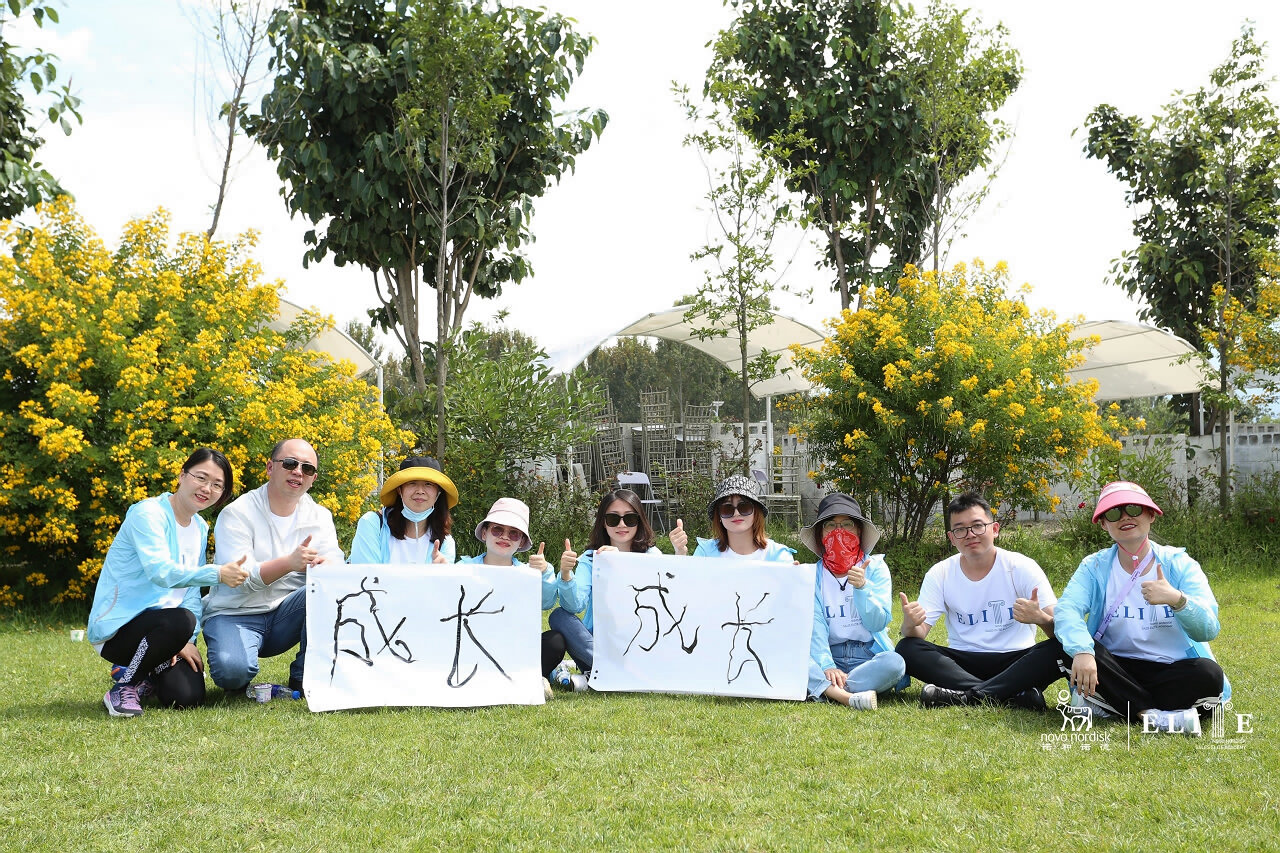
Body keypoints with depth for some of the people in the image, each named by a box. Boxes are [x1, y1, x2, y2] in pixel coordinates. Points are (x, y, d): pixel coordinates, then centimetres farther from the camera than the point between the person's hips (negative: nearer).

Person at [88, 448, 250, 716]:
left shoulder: (201, 528, 12)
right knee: (181, 620, -37)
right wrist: (217, 574, -38)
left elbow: (192, 592, 11)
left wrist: (187, 640, -5)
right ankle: (124, 688, -12)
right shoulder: (148, 513, -13)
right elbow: (160, 572, -28)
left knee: (188, 697, -16)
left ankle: (146, 677, 19)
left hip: (159, 628, 7)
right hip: (117, 626, -7)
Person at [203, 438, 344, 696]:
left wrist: (325, 565, -35)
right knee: (232, 669, -35)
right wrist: (289, 563, -37)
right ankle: (238, 679, 5)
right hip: (236, 614, -4)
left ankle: (306, 675, -9)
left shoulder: (320, 517, 6)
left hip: (286, 616, 4)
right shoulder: (237, 513, -8)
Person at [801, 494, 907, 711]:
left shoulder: (875, 567, 6)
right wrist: (826, 667, -21)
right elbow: (815, 626, -5)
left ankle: (825, 689, -30)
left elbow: (878, 622, -4)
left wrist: (862, 588, -21)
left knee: (894, 662, -34)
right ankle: (847, 697, -41)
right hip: (828, 655, 0)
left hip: (869, 657, 0)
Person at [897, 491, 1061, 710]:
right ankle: (1017, 694, -29)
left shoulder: (1023, 567, -5)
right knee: (907, 648, -23)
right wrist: (910, 624, -31)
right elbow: (919, 633, -6)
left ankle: (969, 695, -32)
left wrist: (1040, 618, -36)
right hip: (963, 663, 2)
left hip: (1015, 661, -2)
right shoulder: (939, 575, 1)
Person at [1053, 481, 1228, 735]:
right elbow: (1066, 610, -20)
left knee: (1208, 673, -31)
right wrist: (1081, 651, -41)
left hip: (1172, 671, -1)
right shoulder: (1094, 567, 0)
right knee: (1072, 650, -28)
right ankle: (1153, 715, -28)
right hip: (1116, 671, 1)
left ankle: (1118, 707, -23)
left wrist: (1177, 599, -37)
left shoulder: (1179, 564, -2)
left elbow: (1208, 629, -15)